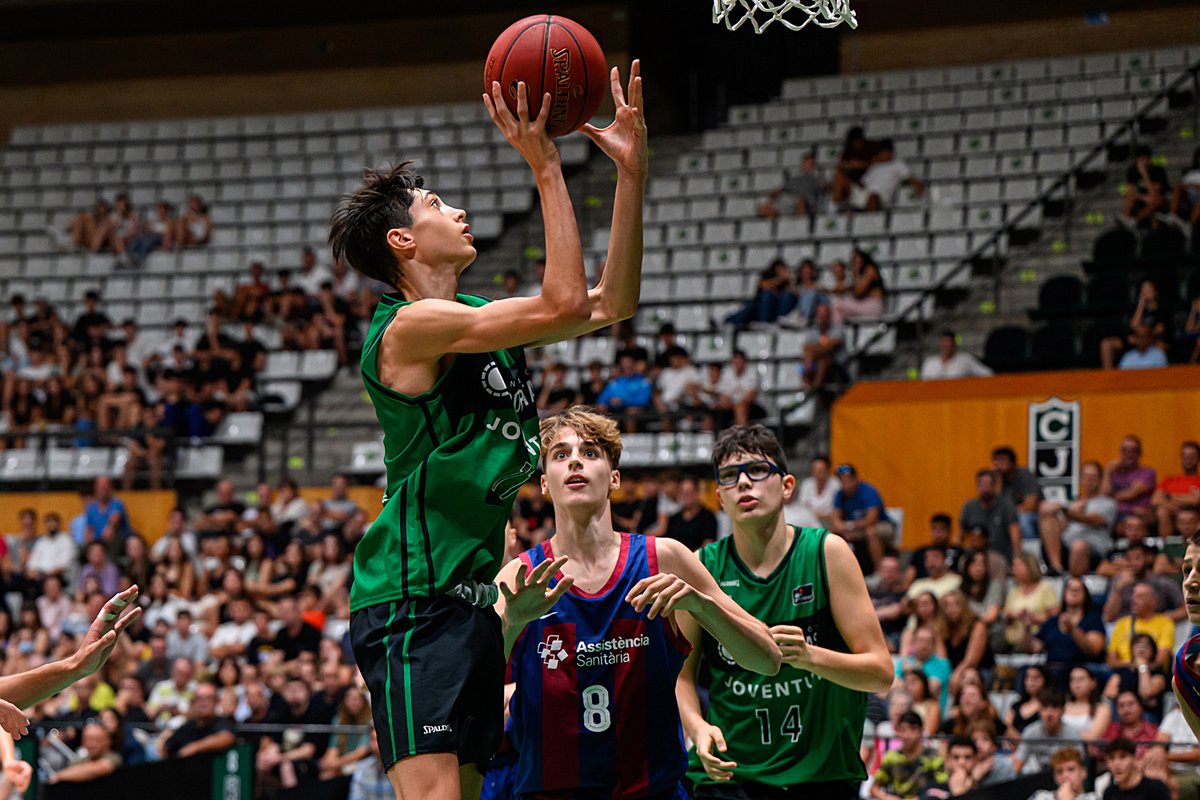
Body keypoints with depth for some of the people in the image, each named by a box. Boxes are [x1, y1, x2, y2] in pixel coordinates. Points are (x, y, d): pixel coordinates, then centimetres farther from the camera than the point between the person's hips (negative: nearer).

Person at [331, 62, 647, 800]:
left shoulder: (475, 323, 17)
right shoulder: (412, 326, -12)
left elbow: (611, 303, 18)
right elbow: (563, 304, -21)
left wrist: (631, 173, 12)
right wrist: (546, 168, -16)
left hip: (468, 599, 10)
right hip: (413, 600, -10)